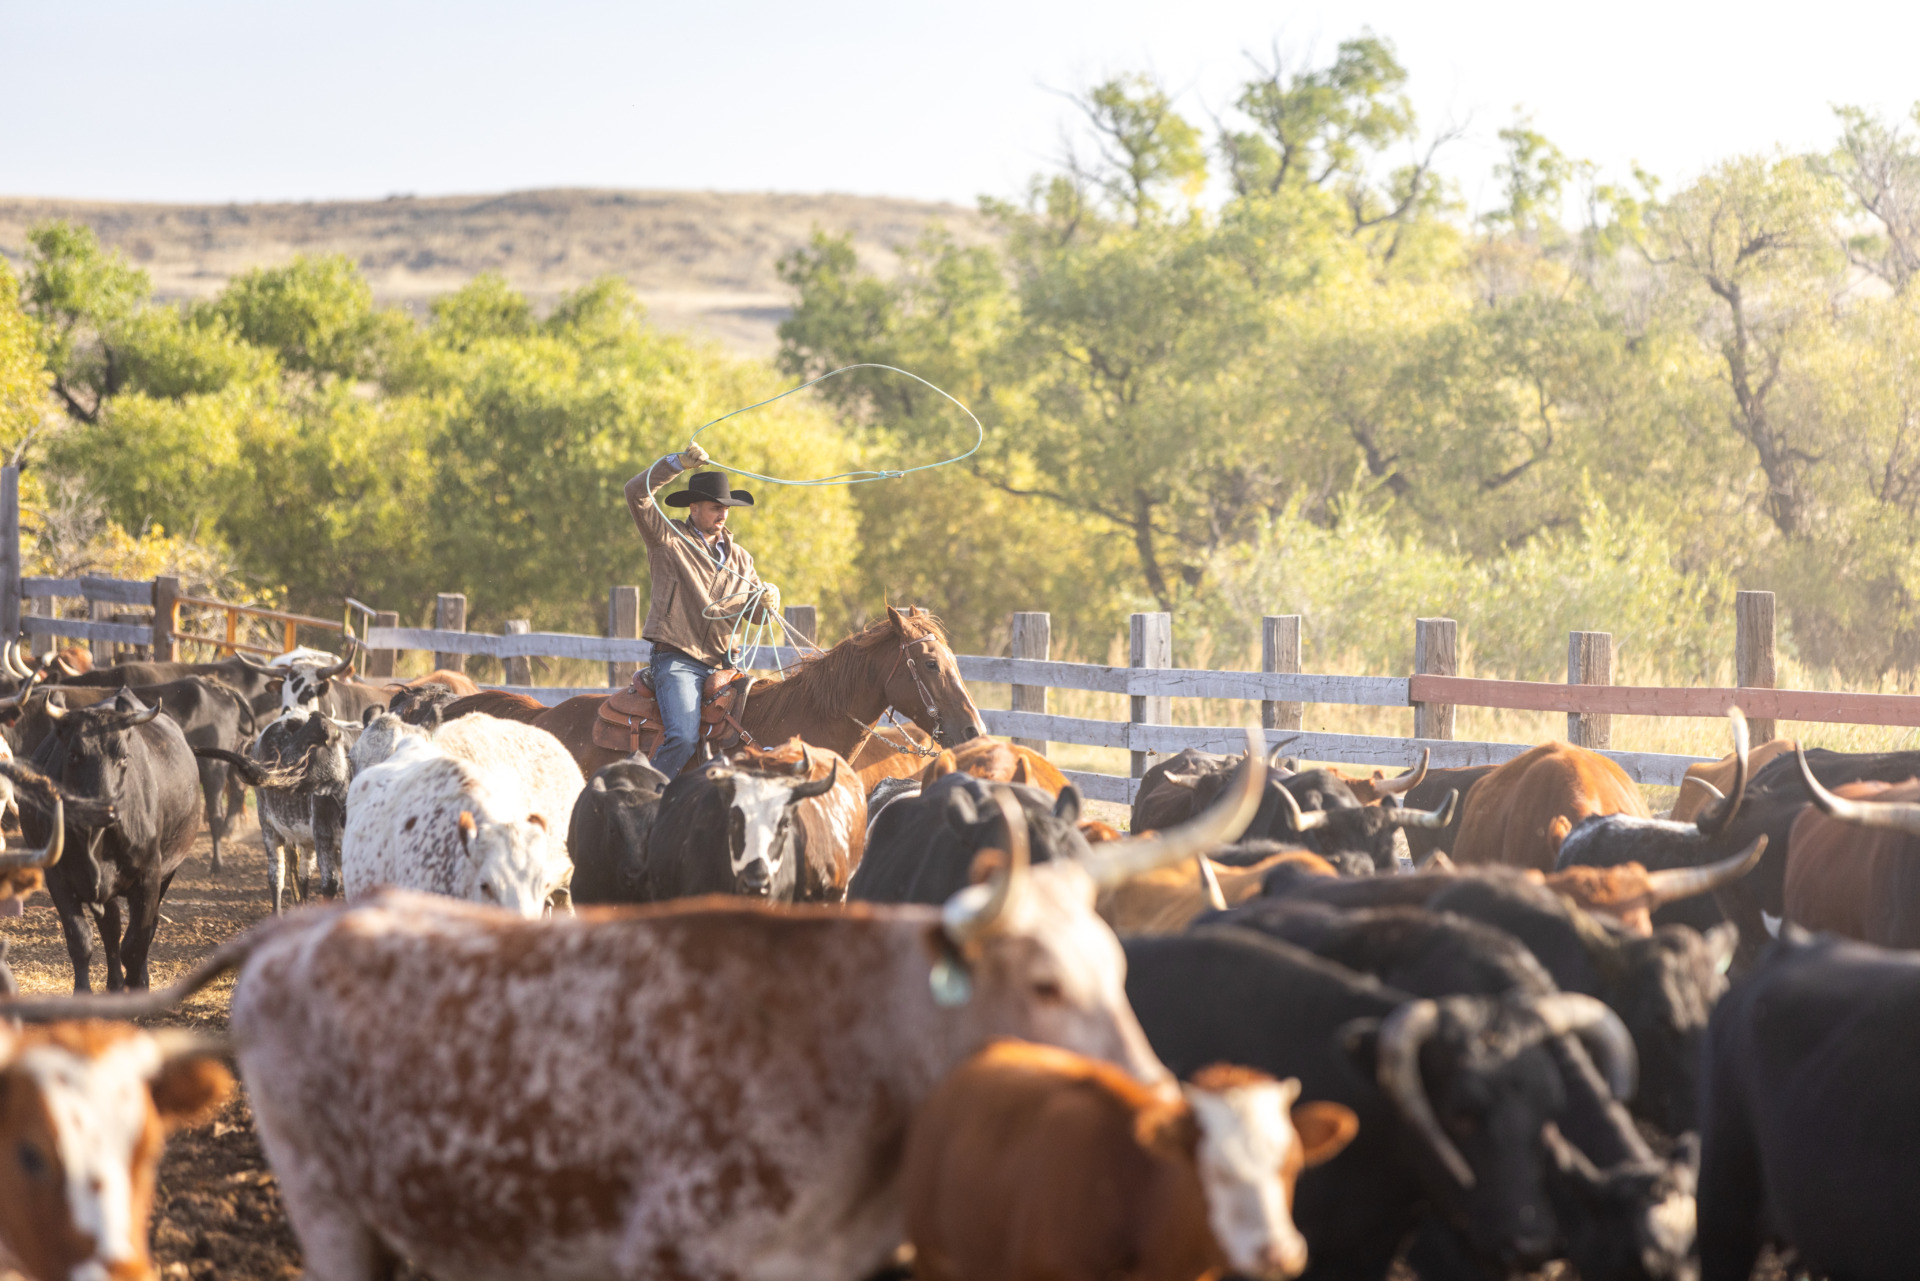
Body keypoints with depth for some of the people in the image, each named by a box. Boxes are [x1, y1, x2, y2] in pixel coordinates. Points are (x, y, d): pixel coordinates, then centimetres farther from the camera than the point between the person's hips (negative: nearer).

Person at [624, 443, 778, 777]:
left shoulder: (739, 558, 21)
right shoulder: (668, 539, 5)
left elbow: (755, 614, 20)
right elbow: (636, 493, -9)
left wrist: (768, 602, -4)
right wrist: (678, 463, -17)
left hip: (724, 661, 5)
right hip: (677, 659, -5)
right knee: (683, 737, -25)